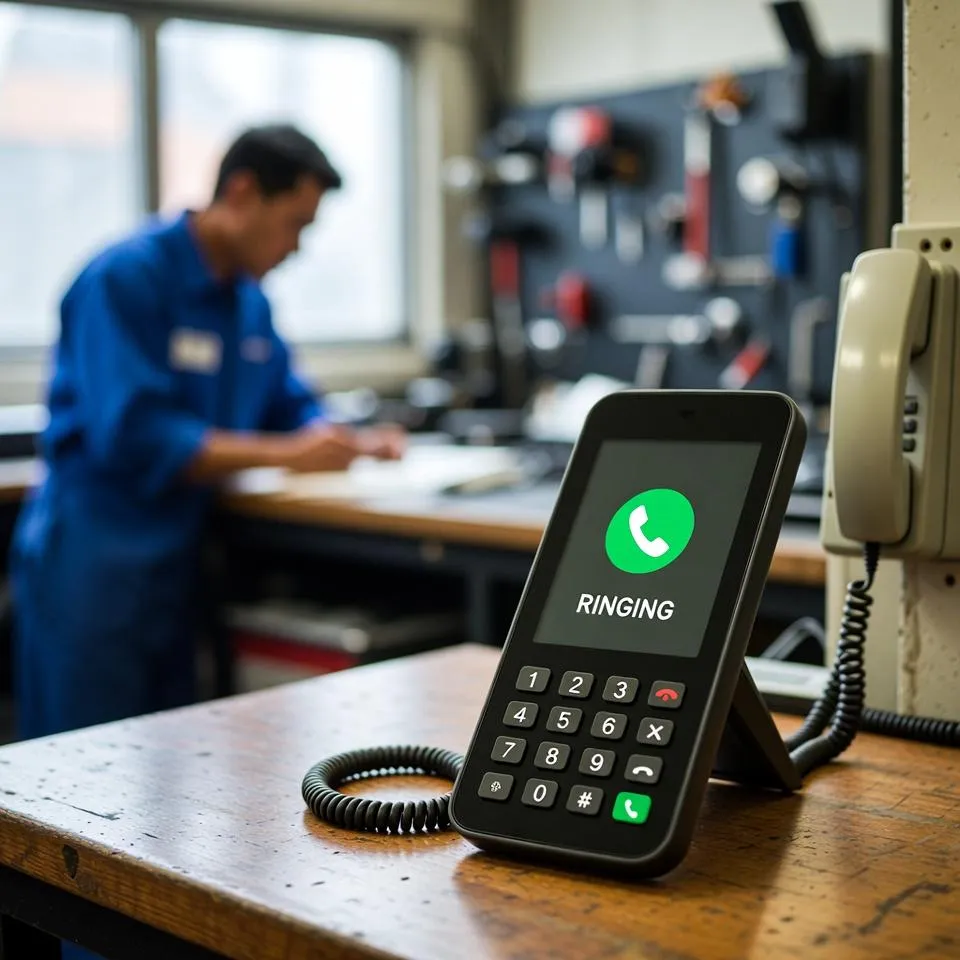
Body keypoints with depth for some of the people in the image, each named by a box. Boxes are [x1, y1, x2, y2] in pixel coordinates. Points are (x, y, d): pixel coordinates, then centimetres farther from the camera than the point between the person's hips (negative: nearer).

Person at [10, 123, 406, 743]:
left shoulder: (251, 299, 10)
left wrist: (352, 443, -4)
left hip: (181, 559, 8)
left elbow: (290, 406, 18)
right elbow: (132, 436, -24)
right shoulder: (125, 279, -16)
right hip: (94, 560, -8)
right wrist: (285, 454, -22)